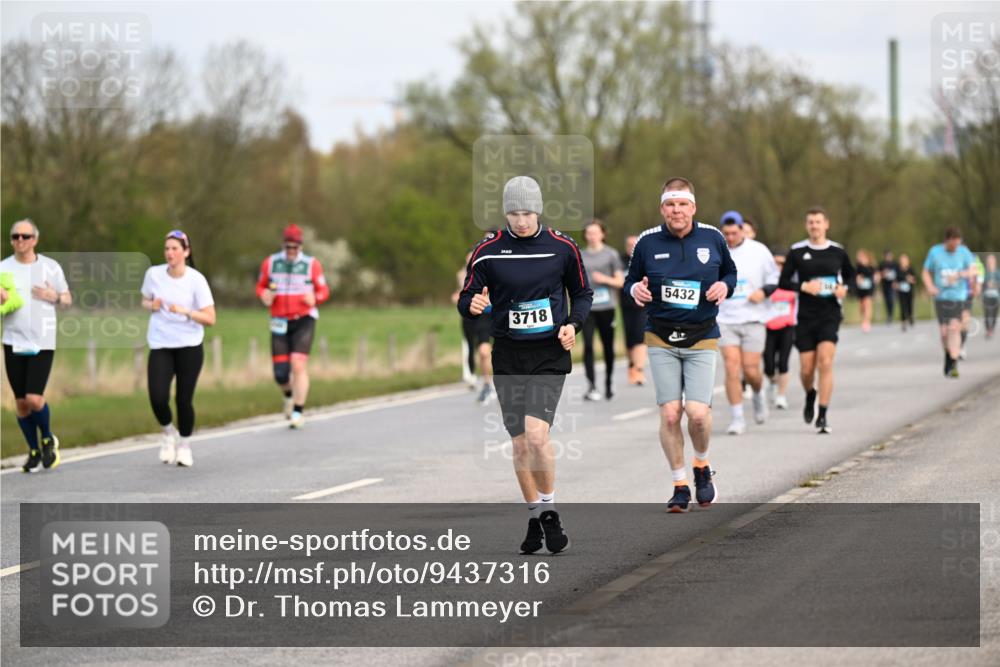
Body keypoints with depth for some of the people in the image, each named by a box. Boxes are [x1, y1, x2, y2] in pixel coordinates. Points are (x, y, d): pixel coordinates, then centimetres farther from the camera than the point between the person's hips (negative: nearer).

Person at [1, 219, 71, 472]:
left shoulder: (51, 267, 2)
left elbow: (68, 300, 10)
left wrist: (54, 297, -12)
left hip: (43, 343, -2)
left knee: (34, 398, -12)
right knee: (21, 401, 5)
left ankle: (48, 439, 16)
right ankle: (34, 450, 24)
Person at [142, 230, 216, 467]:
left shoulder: (196, 280, -9)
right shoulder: (153, 274, -1)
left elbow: (210, 319, -10)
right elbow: (145, 301, 18)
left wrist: (185, 311, -25)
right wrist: (152, 305, -5)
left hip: (190, 347, -2)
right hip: (160, 346, 2)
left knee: (184, 400, -2)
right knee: (158, 398, -14)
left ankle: (184, 443, 24)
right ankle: (168, 433, 18)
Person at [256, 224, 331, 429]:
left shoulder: (311, 264, 0)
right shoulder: (270, 263, 6)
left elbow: (323, 290, 5)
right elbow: (261, 287, 15)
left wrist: (315, 298, -17)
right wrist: (264, 295, -8)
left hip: (304, 320, -2)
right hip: (280, 322, 2)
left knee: (298, 365, -15)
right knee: (280, 373, -1)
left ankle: (298, 412, -7)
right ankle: (289, 395, 34)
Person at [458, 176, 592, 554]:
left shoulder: (562, 247, -1)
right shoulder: (488, 251, -1)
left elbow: (582, 293, 12)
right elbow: (466, 299, 3)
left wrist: (573, 324, -6)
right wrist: (472, 305, -20)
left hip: (550, 353, -2)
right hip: (508, 356, 2)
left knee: (536, 434, -19)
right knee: (520, 444, 6)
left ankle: (549, 512, -1)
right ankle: (535, 519, 21)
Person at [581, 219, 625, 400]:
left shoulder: (611, 254, 4)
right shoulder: (580, 256, 10)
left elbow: (620, 282, 3)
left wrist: (605, 279, -13)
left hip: (606, 307, -1)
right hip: (586, 308, 1)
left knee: (608, 347, 6)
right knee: (588, 345, -13)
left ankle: (609, 383, 24)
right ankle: (592, 387, -16)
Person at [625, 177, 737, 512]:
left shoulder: (712, 238, 0)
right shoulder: (647, 242, -1)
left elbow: (730, 272, 15)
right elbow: (630, 280, 10)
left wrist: (725, 286, -6)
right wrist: (635, 289, -12)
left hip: (702, 338, -1)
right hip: (661, 339, 1)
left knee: (698, 412, -13)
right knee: (669, 414, -4)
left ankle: (702, 466, 18)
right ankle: (680, 485, 12)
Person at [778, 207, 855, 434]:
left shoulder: (838, 251, 5)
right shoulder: (796, 252, 2)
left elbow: (850, 275, 19)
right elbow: (783, 282, 3)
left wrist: (845, 288, -2)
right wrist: (803, 286, -14)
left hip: (830, 315, -1)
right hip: (805, 316, 1)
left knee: (825, 364, -15)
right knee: (807, 368, 3)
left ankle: (823, 416, -11)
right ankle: (810, 396, 37)